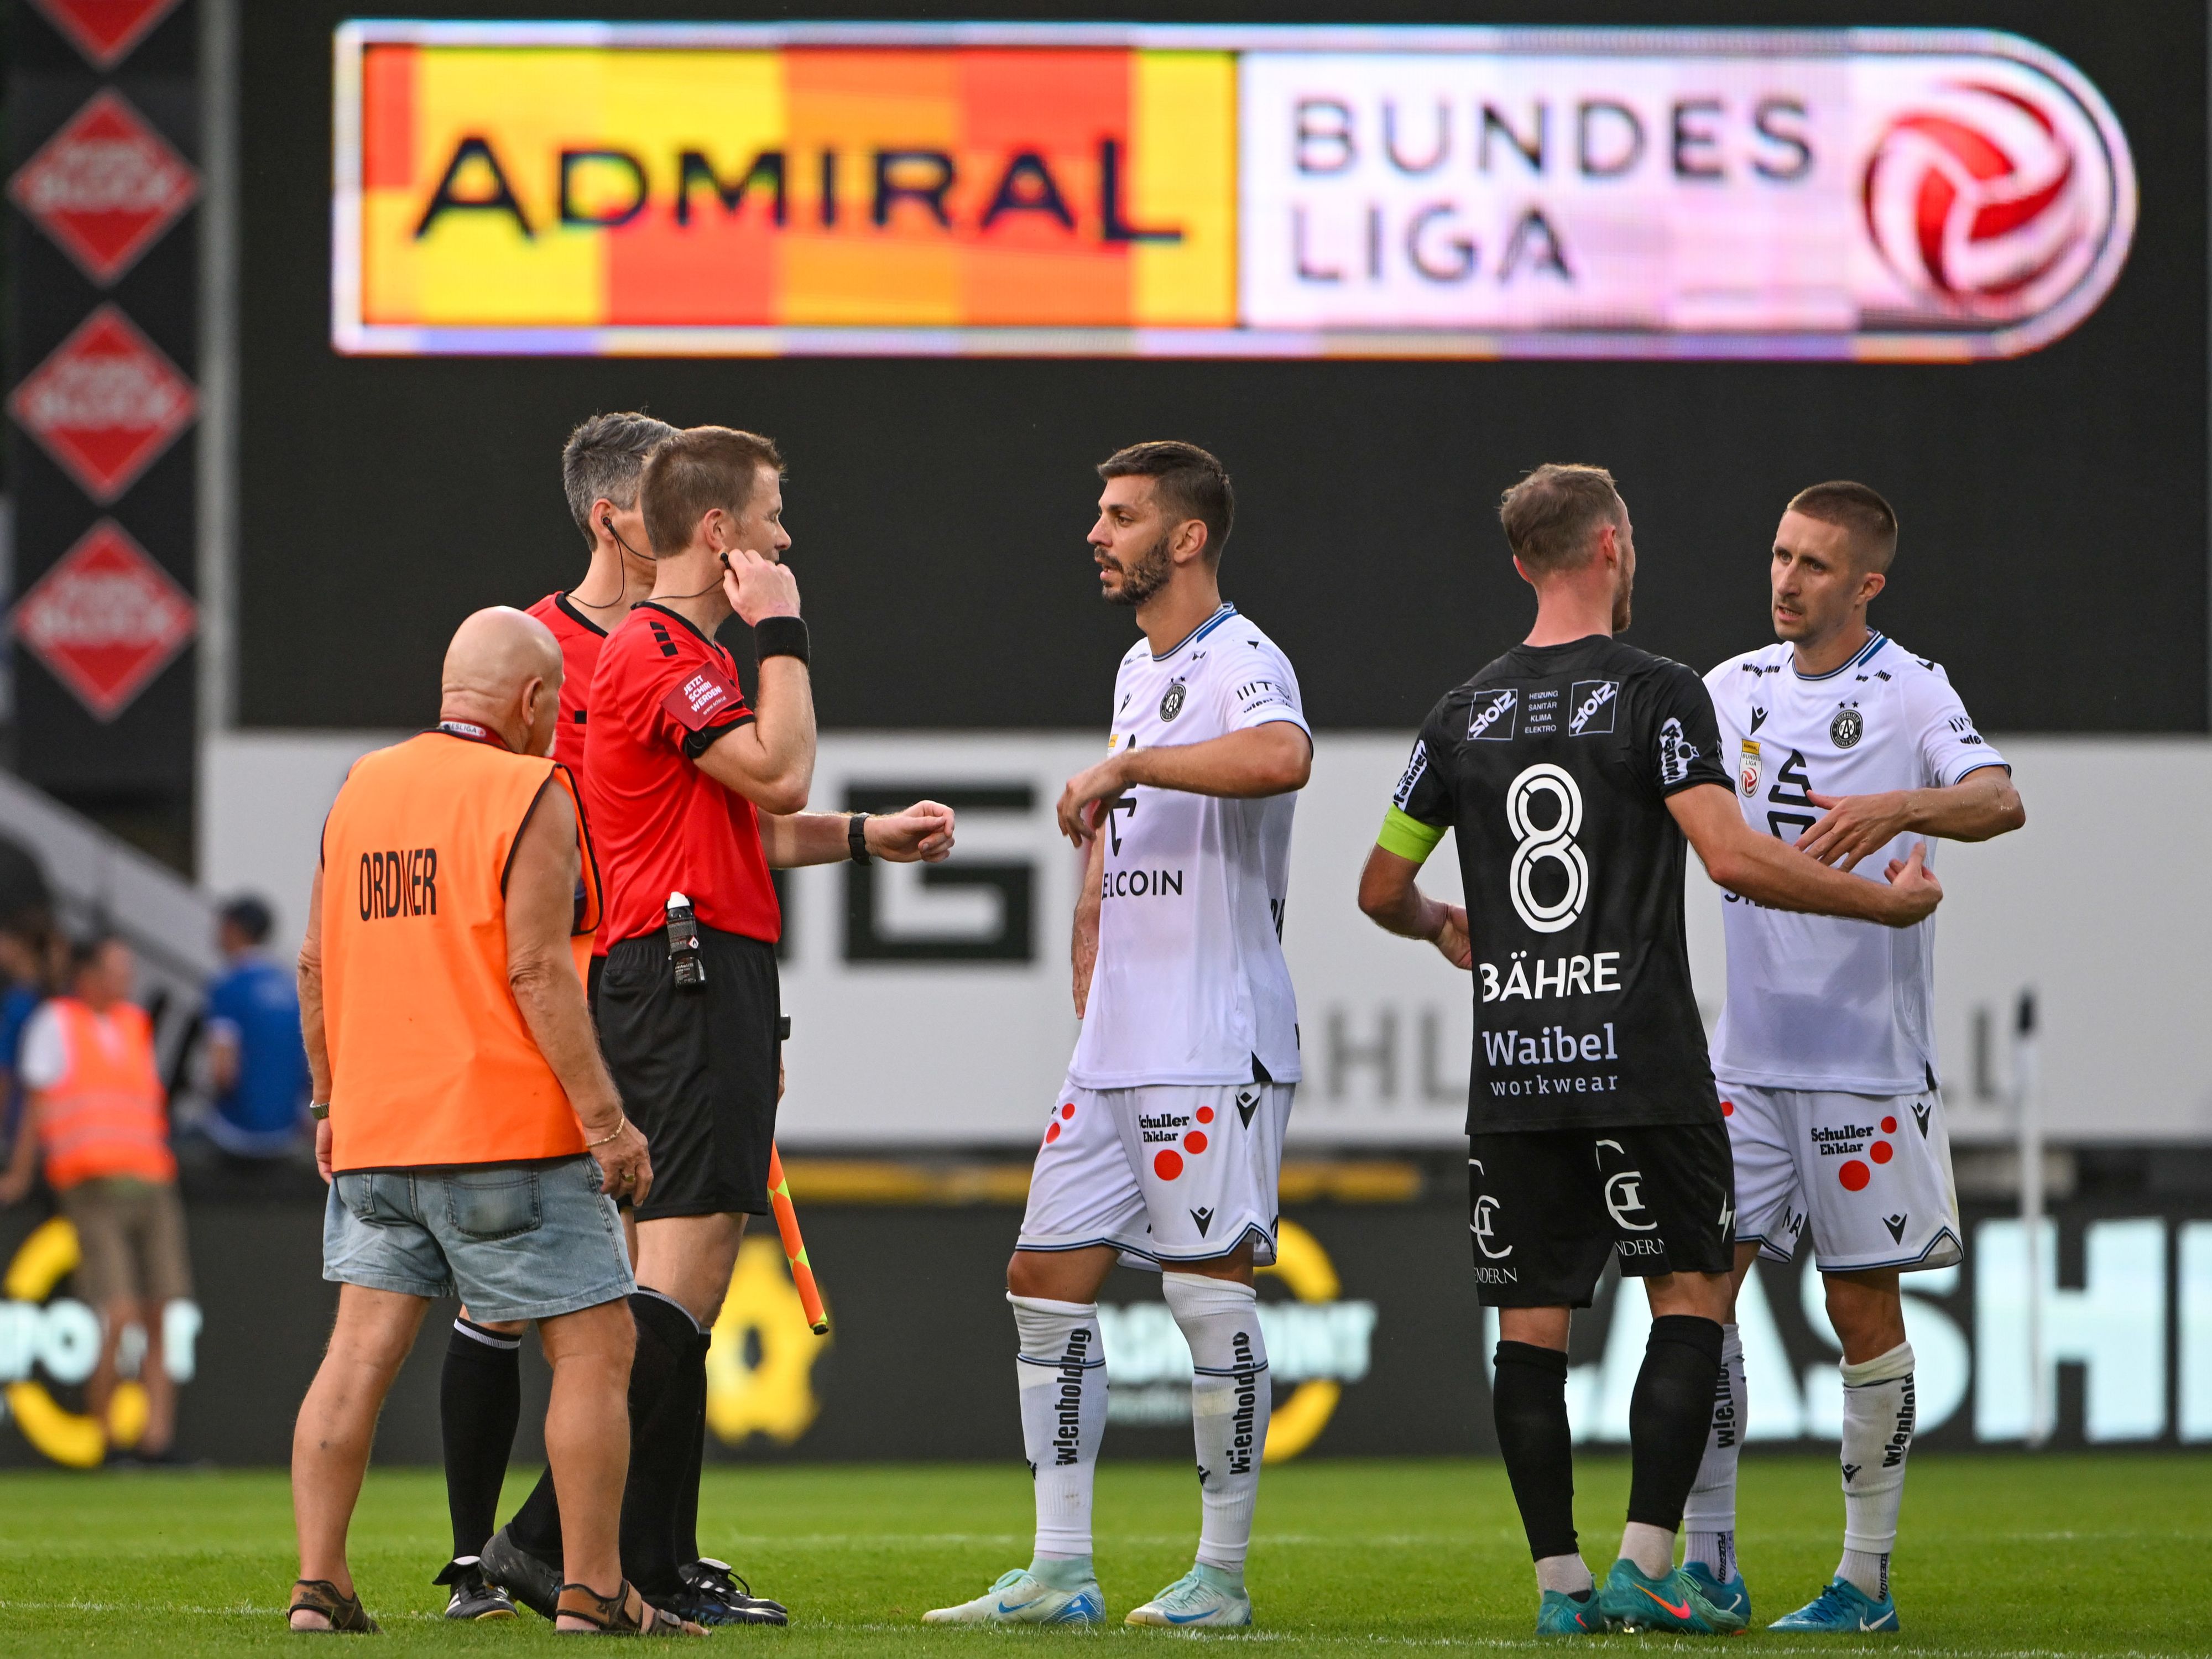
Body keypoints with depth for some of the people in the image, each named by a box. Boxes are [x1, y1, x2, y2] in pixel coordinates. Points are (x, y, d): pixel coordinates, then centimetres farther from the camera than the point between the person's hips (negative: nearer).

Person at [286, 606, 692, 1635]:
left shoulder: (360, 789, 12)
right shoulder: (530, 797, -8)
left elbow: (317, 962, 15)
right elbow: (538, 972, -15)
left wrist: (331, 1104, 23)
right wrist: (605, 1118, -13)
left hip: (373, 1135, 6)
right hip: (507, 1128, -6)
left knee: (360, 1351, 4)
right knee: (593, 1348, 2)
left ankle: (319, 1581, -3)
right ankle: (592, 1588, 0)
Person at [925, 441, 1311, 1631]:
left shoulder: (1242, 664, -11)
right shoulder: (1137, 671, 18)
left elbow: (1283, 759, -36)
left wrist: (1126, 768, -29)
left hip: (1216, 1053, -9)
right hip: (1115, 1050, 9)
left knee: (1211, 1291, -5)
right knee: (1045, 1277, 6)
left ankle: (1221, 1575, 3)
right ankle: (1059, 1571, 9)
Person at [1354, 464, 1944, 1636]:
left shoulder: (1466, 716, 9)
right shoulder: (1655, 694, -5)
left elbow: (1381, 890, 16)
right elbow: (1732, 857, -15)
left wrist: (1443, 928, 38)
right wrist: (1885, 903, -5)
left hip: (1511, 1072, 4)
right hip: (1641, 1062, -4)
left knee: (1530, 1321, 6)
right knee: (1689, 1294, 5)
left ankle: (1559, 1582, 6)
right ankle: (1644, 1564, -5)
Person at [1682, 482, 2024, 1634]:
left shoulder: (1909, 693, -6)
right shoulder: (1733, 690, 8)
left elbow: (1999, 802, -24)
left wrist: (1901, 807, -43)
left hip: (1868, 1060, -4)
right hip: (1747, 1053, 4)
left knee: (1863, 1310, 1)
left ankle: (1867, 1578, 9)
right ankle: (1708, 1559, 4)